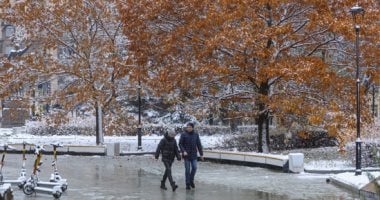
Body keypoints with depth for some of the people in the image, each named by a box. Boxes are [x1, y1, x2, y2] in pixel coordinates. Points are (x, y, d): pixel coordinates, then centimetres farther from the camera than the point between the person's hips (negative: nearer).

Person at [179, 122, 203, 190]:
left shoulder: (196, 135, 5)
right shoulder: (183, 135, -3)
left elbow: (199, 145, 9)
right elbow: (180, 144, -3)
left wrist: (201, 154, 7)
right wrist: (183, 151, -19)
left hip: (194, 155, 2)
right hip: (186, 155, -2)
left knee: (194, 167, -7)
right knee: (187, 169, -1)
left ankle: (191, 180, 15)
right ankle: (188, 184, 8)